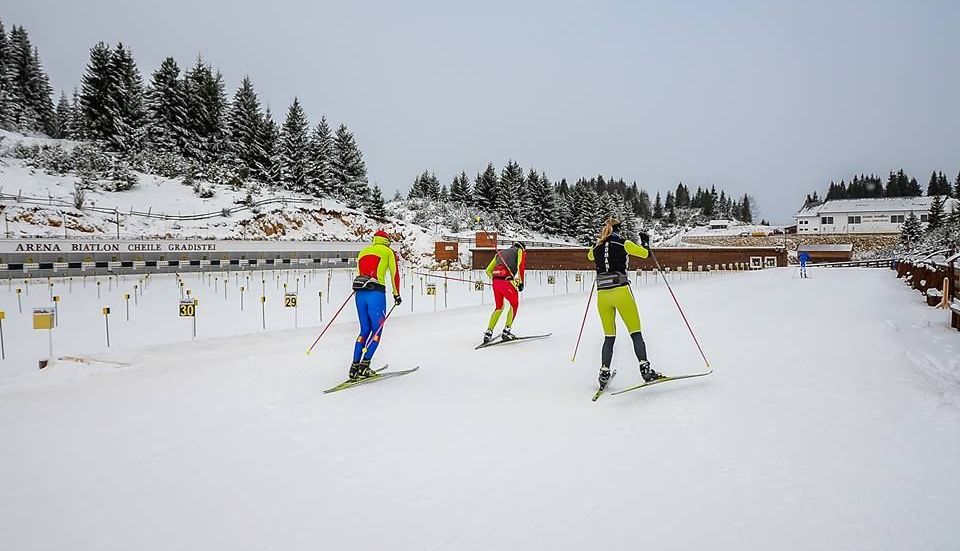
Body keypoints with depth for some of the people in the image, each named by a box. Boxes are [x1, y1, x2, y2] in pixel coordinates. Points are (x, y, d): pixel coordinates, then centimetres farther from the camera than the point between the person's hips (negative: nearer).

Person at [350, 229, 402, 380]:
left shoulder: (363, 252, 24)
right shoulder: (388, 252, 10)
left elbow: (360, 273, 20)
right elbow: (394, 274, 8)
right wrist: (397, 295, 16)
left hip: (359, 293, 5)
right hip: (376, 293, -5)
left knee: (365, 330, 14)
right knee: (377, 331, 3)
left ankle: (355, 366, 8)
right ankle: (364, 365, -9)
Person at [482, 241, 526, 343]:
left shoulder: (500, 253, 31)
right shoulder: (520, 251, 17)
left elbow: (488, 270, 25)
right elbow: (520, 266, -3)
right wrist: (521, 282, -1)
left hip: (495, 282, 5)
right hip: (506, 281, -5)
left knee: (499, 307, 20)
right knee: (514, 304, 13)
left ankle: (488, 332, 13)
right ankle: (506, 331, 4)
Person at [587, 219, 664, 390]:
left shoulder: (596, 247, 12)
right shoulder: (624, 243, 0)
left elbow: (590, 256, 36)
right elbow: (646, 253, 11)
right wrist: (645, 239, 29)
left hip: (602, 295, 4)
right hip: (621, 291, -4)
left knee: (609, 336, 13)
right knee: (636, 333, 3)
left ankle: (604, 373, 7)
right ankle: (645, 368, -7)